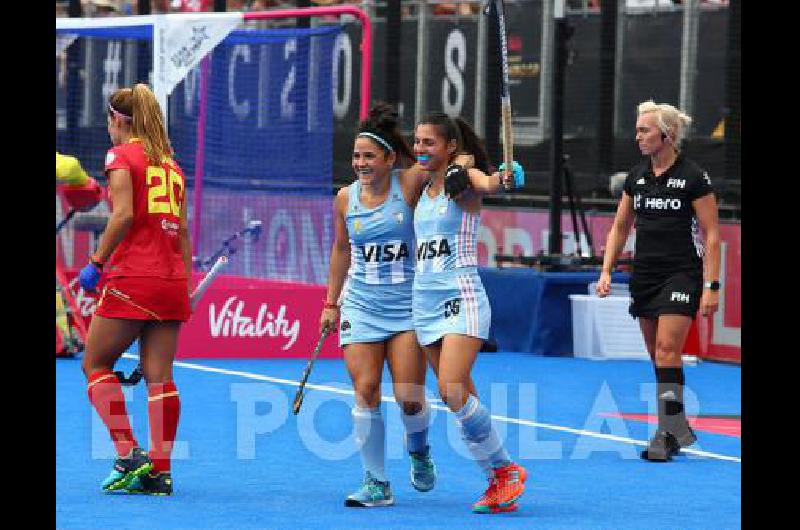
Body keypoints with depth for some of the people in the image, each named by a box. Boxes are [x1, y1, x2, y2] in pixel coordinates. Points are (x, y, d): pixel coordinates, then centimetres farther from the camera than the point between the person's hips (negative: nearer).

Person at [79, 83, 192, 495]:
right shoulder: (170, 163, 17)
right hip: (172, 281, 6)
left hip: (131, 279, -6)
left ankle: (129, 455, -6)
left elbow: (123, 215, -15)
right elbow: (182, 228, 15)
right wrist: (186, 282, 17)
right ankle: (160, 471, 1)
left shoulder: (122, 156, -3)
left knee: (95, 364, 6)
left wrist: (97, 261, -8)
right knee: (159, 376, 5)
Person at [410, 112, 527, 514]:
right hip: (425, 302, 8)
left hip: (462, 299, -7)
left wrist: (503, 179, -53)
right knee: (459, 400, 5)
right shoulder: (422, 188, 15)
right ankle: (498, 481, 11)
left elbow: (486, 184, -31)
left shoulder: (463, 179, -7)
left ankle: (506, 470, -6)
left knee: (453, 391, -20)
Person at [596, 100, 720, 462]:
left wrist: (711, 287, -13)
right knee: (658, 355, 7)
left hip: (682, 274, -6)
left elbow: (711, 235, -8)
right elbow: (620, 228, 17)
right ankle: (679, 429, 17)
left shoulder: (693, 178, -9)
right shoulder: (636, 177, 8)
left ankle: (667, 432, -15)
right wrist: (606, 271, 7)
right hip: (644, 275, 6)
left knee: (667, 351, -16)